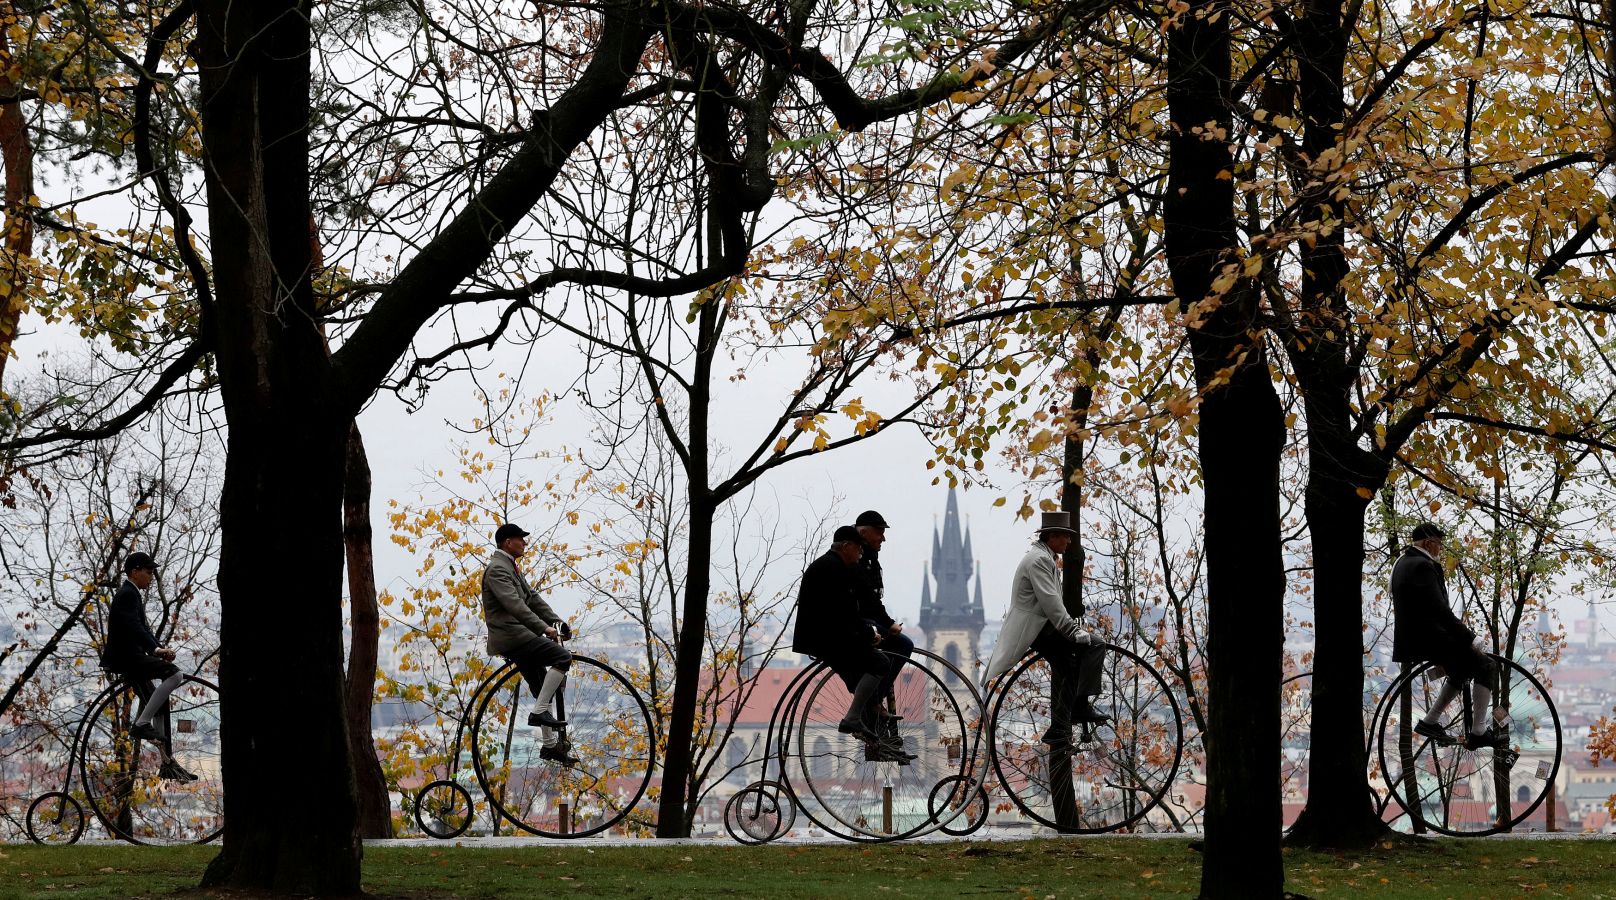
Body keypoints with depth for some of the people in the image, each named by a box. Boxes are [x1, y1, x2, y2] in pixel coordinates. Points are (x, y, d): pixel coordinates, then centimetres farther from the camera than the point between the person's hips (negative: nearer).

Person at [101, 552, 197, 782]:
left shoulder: (131, 594, 21)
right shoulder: (128, 594, -13)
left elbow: (141, 628, 22)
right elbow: (134, 627, -24)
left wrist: (159, 648, 8)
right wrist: (156, 649, -30)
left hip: (129, 657, 11)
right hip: (126, 657, -11)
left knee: (158, 706, 12)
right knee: (175, 674, -24)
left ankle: (168, 763, 14)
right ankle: (141, 724, -21)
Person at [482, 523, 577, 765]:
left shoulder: (511, 567, 19)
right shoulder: (497, 569, -14)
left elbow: (531, 597, 18)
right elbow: (515, 604, -25)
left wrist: (556, 620, 7)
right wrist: (544, 628, -29)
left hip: (518, 636, 10)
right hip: (510, 634, -10)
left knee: (542, 688, 12)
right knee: (563, 657, -19)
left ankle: (550, 745, 17)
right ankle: (539, 712, -18)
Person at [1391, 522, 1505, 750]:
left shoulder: (1402, 562, 14)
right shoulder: (1422, 566, -19)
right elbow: (1440, 610, -24)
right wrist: (1470, 638, -20)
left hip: (1410, 636, 11)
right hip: (1426, 639, -11)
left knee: (1464, 667, 28)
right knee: (1486, 666, -7)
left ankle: (1430, 722, 25)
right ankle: (1478, 732, -8)